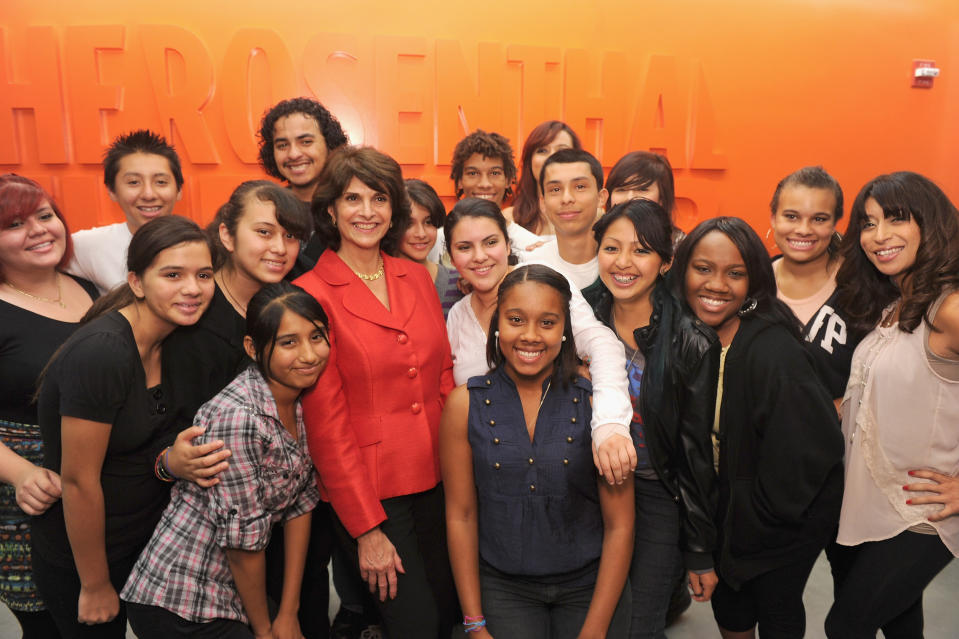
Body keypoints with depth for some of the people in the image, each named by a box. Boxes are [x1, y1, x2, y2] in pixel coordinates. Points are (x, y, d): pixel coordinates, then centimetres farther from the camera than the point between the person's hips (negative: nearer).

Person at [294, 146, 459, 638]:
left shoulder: (418, 278, 6)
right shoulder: (311, 294, -9)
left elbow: (445, 376, 9)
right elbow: (326, 423, -10)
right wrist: (367, 530, -10)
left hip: (437, 482, 5)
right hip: (366, 491, -5)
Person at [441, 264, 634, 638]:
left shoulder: (593, 404, -10)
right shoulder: (465, 405, -8)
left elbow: (620, 525, -7)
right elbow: (461, 515, -3)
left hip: (590, 586, 0)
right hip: (502, 589, 0)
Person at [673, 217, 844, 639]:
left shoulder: (773, 352, -31)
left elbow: (802, 451, -25)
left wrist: (758, 520, -13)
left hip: (786, 517, -5)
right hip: (726, 506, 6)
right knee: (727, 595, 22)